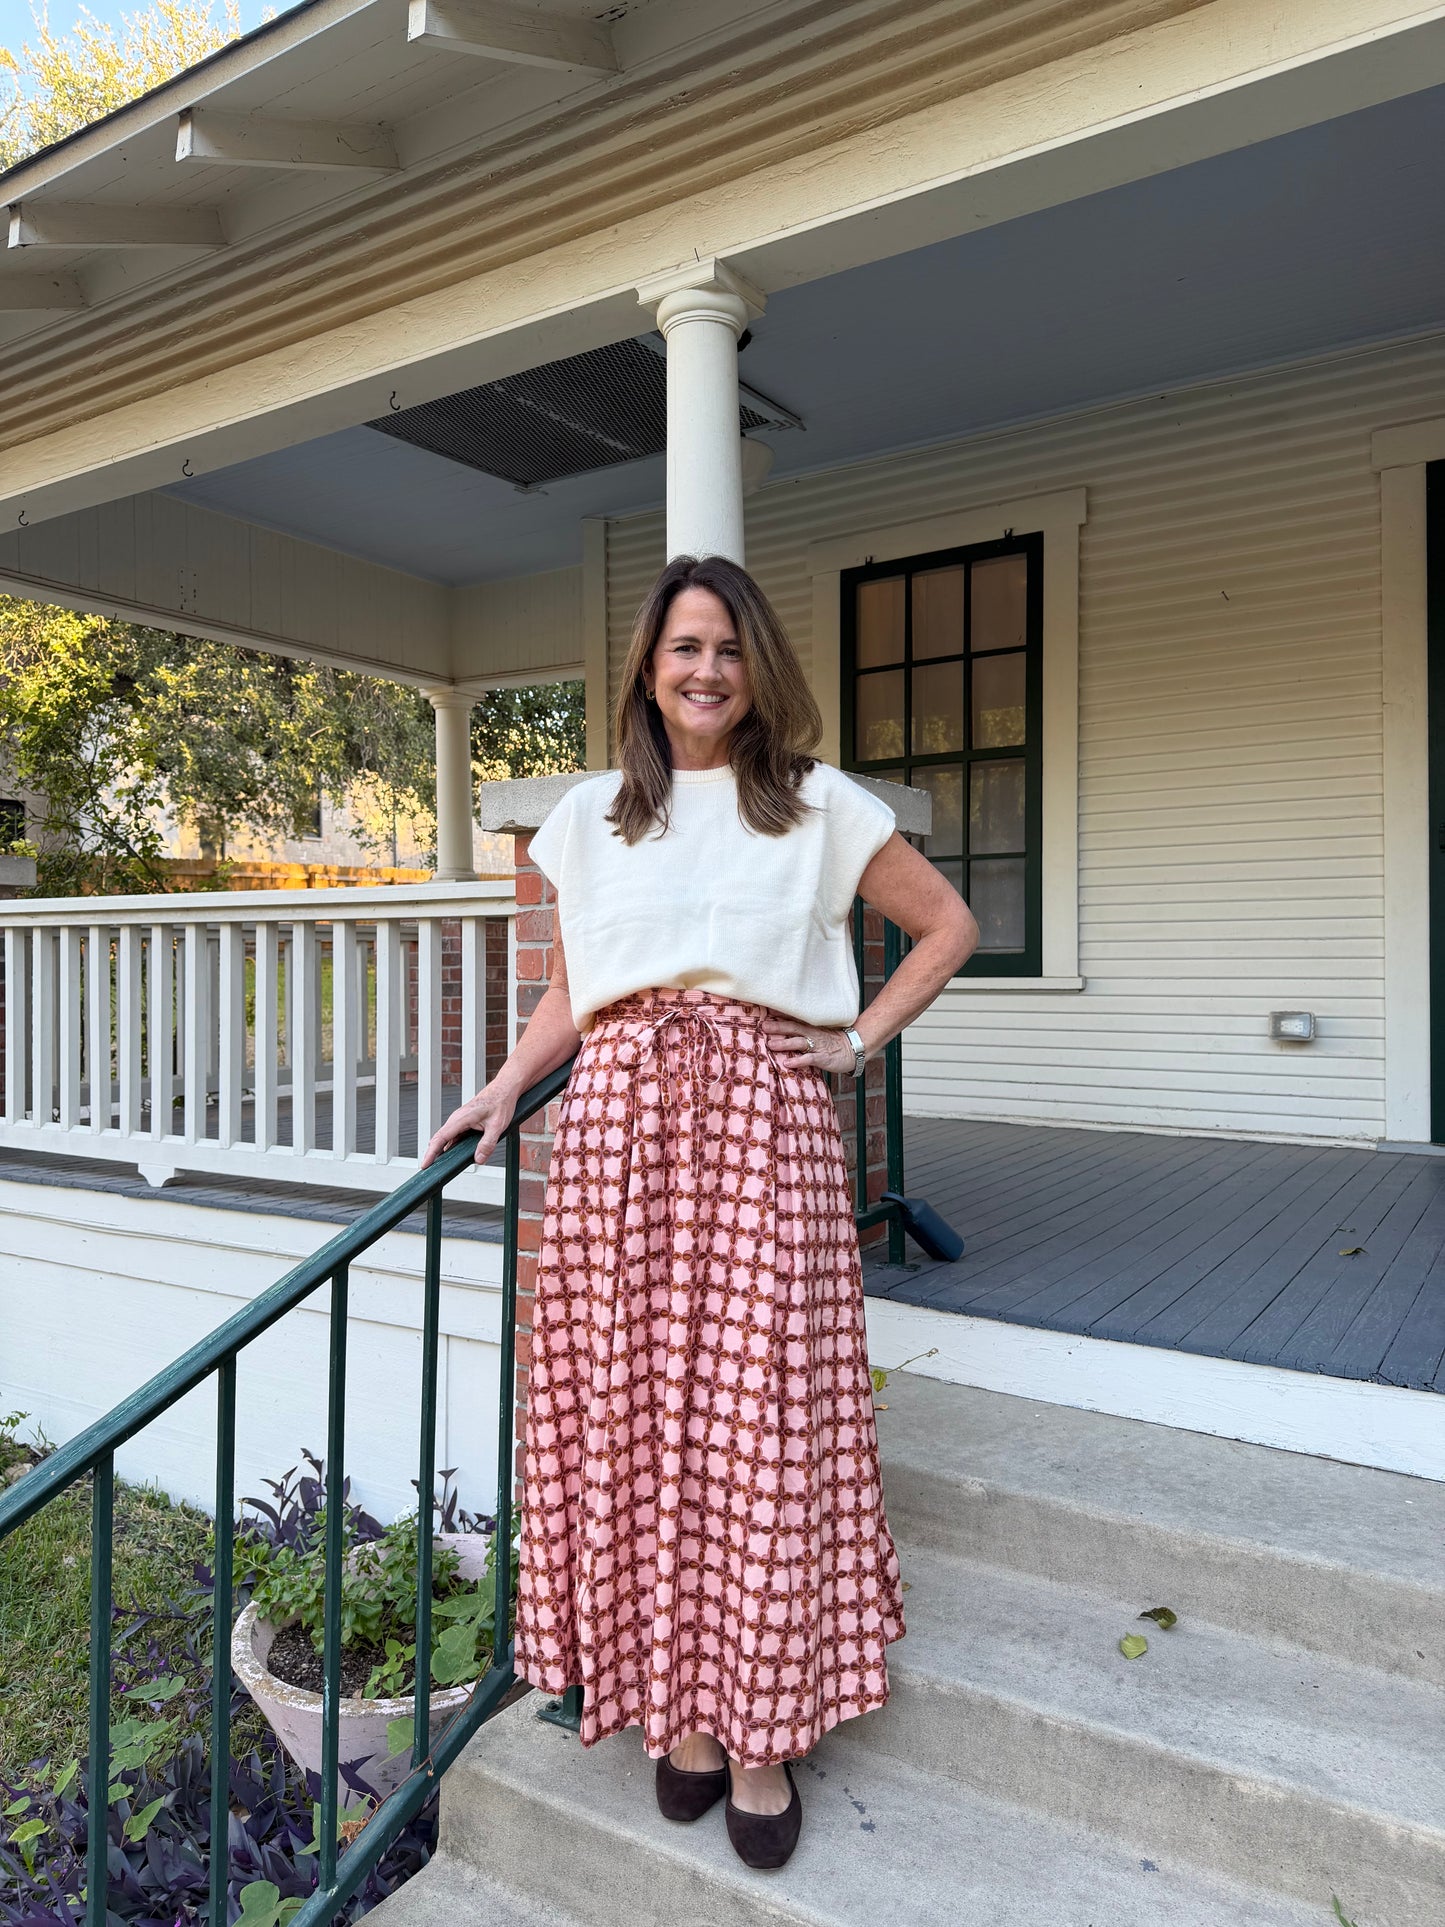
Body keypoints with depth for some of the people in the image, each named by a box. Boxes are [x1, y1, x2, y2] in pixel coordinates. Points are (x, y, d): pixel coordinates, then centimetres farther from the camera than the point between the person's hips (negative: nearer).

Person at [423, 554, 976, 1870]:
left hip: (764, 1126, -2)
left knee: (763, 1418, 0)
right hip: (618, 1125, 2)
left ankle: (762, 1732, 17)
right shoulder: (591, 816, 14)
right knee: (633, 1415, 4)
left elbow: (949, 926, 13)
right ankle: (678, 1704, 23)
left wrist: (858, 1039, 4)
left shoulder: (819, 807, 8)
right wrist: (506, 1088, 4)